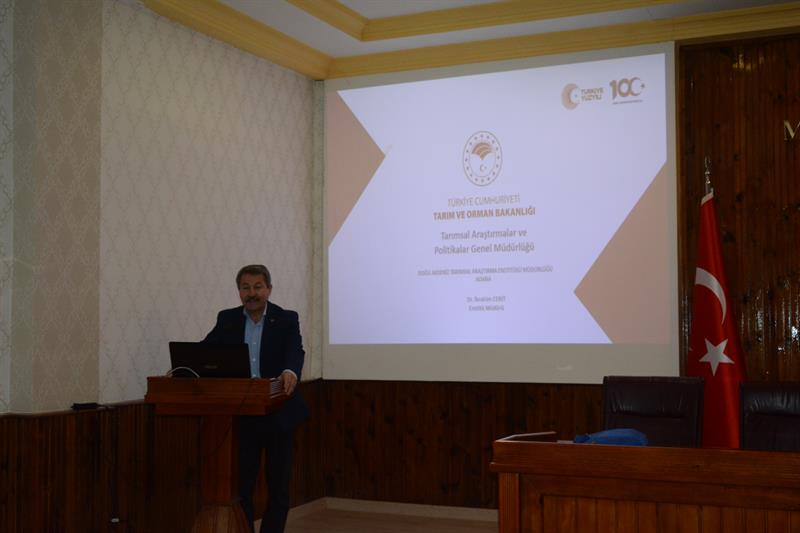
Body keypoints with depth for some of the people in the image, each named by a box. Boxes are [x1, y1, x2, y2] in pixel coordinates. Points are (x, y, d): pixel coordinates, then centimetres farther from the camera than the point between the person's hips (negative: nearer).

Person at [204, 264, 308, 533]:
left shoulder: (287, 319, -3)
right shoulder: (227, 319, 5)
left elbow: (295, 351, -19)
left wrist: (291, 372, -42)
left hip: (277, 414, -1)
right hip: (241, 416, 2)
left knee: (278, 485, 7)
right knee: (240, 483, 5)